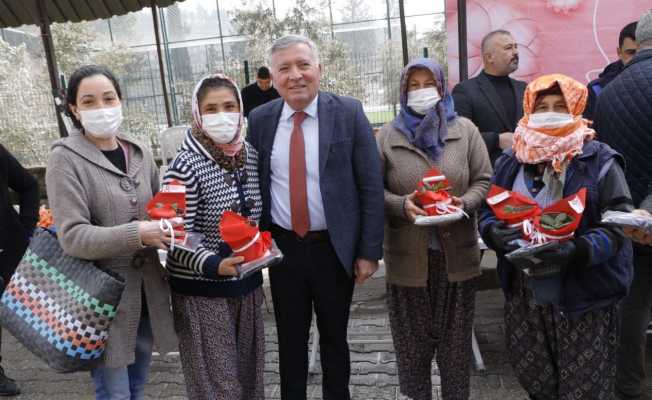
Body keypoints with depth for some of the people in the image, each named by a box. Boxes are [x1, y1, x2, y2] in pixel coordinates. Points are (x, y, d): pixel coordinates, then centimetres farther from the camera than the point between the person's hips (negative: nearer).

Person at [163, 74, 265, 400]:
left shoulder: (251, 155, 2)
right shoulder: (185, 165, -17)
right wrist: (214, 265, -32)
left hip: (246, 282, 6)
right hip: (202, 289, -5)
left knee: (249, 370, 19)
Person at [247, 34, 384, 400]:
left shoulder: (349, 112, -8)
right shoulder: (260, 119, 0)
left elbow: (371, 187, -8)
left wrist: (369, 251, -10)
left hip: (335, 248, -1)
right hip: (283, 247, 2)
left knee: (335, 337, 18)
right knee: (290, 339, 17)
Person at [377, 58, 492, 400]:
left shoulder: (465, 130, 4)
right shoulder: (388, 136, 1)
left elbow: (483, 180, 4)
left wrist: (464, 203, -15)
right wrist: (401, 205, -19)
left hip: (457, 252, 1)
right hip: (408, 254, -1)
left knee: (455, 337, 14)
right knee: (413, 338, 12)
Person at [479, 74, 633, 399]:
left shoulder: (599, 161, -7)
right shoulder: (510, 162, 5)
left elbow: (619, 225, -12)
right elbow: (487, 212, 8)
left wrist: (578, 251, -29)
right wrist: (494, 233, -16)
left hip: (585, 299, -3)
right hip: (523, 296, 4)